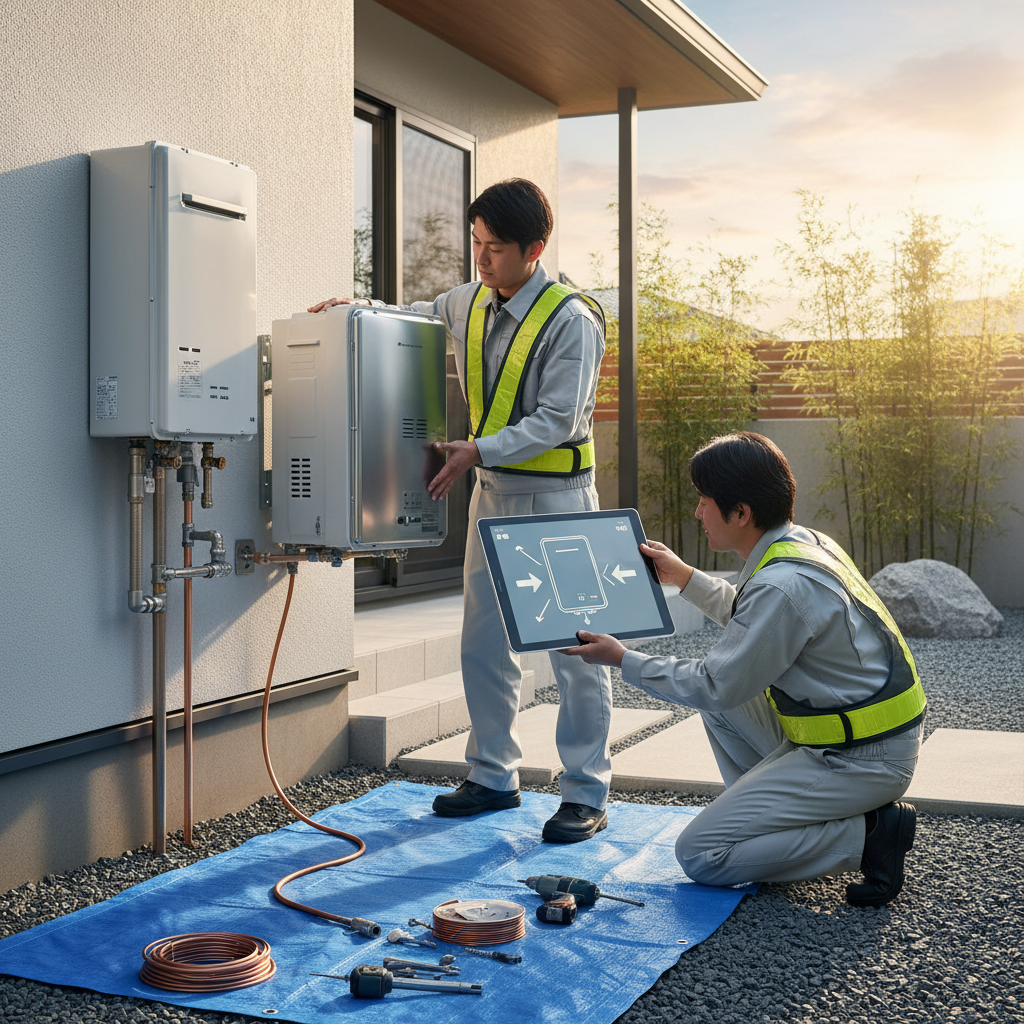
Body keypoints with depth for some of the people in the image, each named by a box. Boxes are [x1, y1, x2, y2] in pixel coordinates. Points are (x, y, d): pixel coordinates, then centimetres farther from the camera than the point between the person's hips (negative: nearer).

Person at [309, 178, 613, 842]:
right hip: (493, 493, 7)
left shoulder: (571, 320, -15)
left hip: (557, 497, -7)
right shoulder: (470, 304, 6)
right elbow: (417, 315, 27)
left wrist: (478, 450, -25)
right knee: (483, 645, 11)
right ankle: (494, 777, 24)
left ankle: (587, 795, 8)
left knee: (574, 649, -2)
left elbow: (556, 422, -19)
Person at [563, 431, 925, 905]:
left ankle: (867, 835, -6)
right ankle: (767, 814, 17)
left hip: (857, 761, -10)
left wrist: (623, 659, -8)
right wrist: (685, 577, 29)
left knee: (700, 856, -7)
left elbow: (716, 686, -18)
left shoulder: (784, 585, -25)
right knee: (715, 696, 19)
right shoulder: (805, 543, 5)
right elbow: (752, 622, 25)